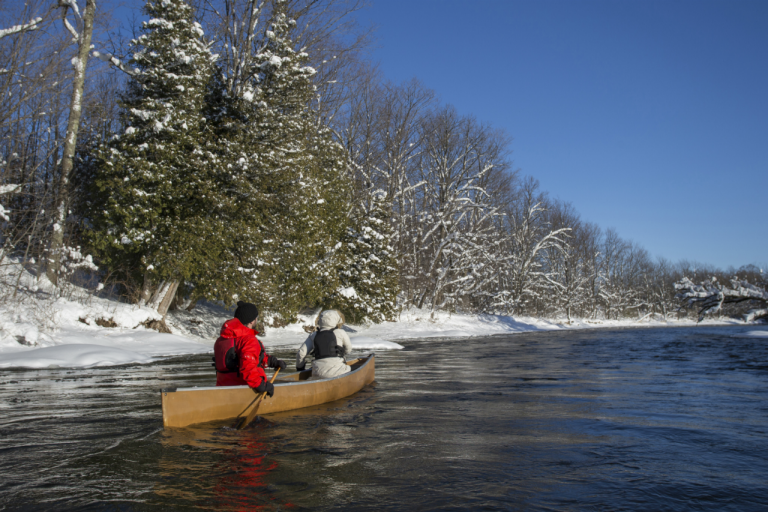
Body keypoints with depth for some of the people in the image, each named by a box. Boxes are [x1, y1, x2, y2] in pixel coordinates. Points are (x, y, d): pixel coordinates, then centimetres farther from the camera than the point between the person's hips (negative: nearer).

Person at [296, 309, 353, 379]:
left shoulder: (313, 336, 12)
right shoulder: (340, 333, 6)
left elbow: (301, 353, 8)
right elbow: (348, 348, 22)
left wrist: (299, 368, 25)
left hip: (318, 374, 3)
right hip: (337, 372, -3)